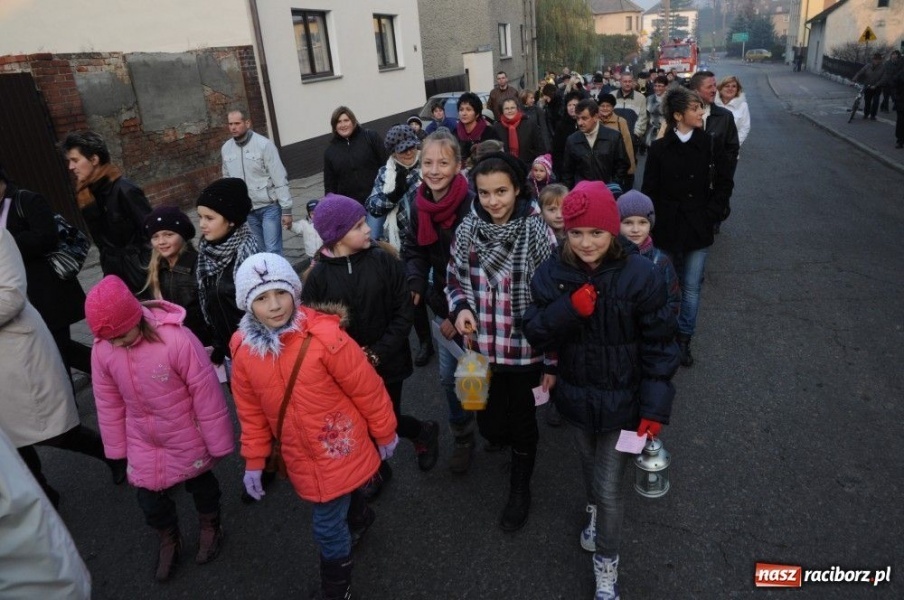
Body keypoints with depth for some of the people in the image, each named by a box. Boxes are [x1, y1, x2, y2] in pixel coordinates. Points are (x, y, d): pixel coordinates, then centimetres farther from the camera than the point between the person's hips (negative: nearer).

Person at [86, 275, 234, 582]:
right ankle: (169, 539, 48)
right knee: (149, 496, 17)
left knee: (199, 481, 21)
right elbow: (108, 402, 0)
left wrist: (218, 442, -14)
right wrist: (117, 448, 8)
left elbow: (207, 395, -23)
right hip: (142, 441, 4)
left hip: (187, 438, -4)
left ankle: (210, 527, 51)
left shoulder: (177, 339, -31)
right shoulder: (101, 348, -14)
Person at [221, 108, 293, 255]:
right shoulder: (226, 148, 4)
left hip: (269, 206, -5)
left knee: (273, 250, -6)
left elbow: (280, 179, -12)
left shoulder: (264, 144, -11)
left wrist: (286, 209, -14)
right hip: (246, 210, 5)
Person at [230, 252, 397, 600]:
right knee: (335, 503, 28)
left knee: (328, 529, 7)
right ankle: (359, 518, 63)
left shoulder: (325, 337, -27)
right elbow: (251, 410, 4)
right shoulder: (244, 351, -10)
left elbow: (367, 390, -15)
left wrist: (384, 433, -4)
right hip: (299, 457, 5)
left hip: (340, 451, -5)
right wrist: (254, 460, 8)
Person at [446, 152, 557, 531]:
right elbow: (455, 279, 9)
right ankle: (506, 439, 53)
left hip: (525, 348, -3)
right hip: (482, 348, 3)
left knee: (522, 422, 13)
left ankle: (520, 490, 39)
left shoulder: (536, 231, -16)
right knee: (489, 425, 15)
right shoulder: (468, 228, -5)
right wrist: (460, 308, -13)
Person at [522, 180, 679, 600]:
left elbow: (658, 345, -12)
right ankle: (595, 513, 58)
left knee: (609, 487, 4)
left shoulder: (640, 274, -19)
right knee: (589, 467, 26)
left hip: (622, 400, -3)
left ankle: (605, 566, 30)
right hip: (576, 395, 3)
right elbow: (535, 334, -11)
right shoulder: (552, 274, -11)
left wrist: (655, 407, -14)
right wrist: (568, 309, -29)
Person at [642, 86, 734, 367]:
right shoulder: (659, 148, -5)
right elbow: (650, 190, -3)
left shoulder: (710, 145, -3)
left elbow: (724, 183, 3)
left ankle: (684, 339, 21)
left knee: (691, 288, 5)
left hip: (698, 228, 0)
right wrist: (655, 223, -8)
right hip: (667, 228, 0)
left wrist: (711, 214, -5)